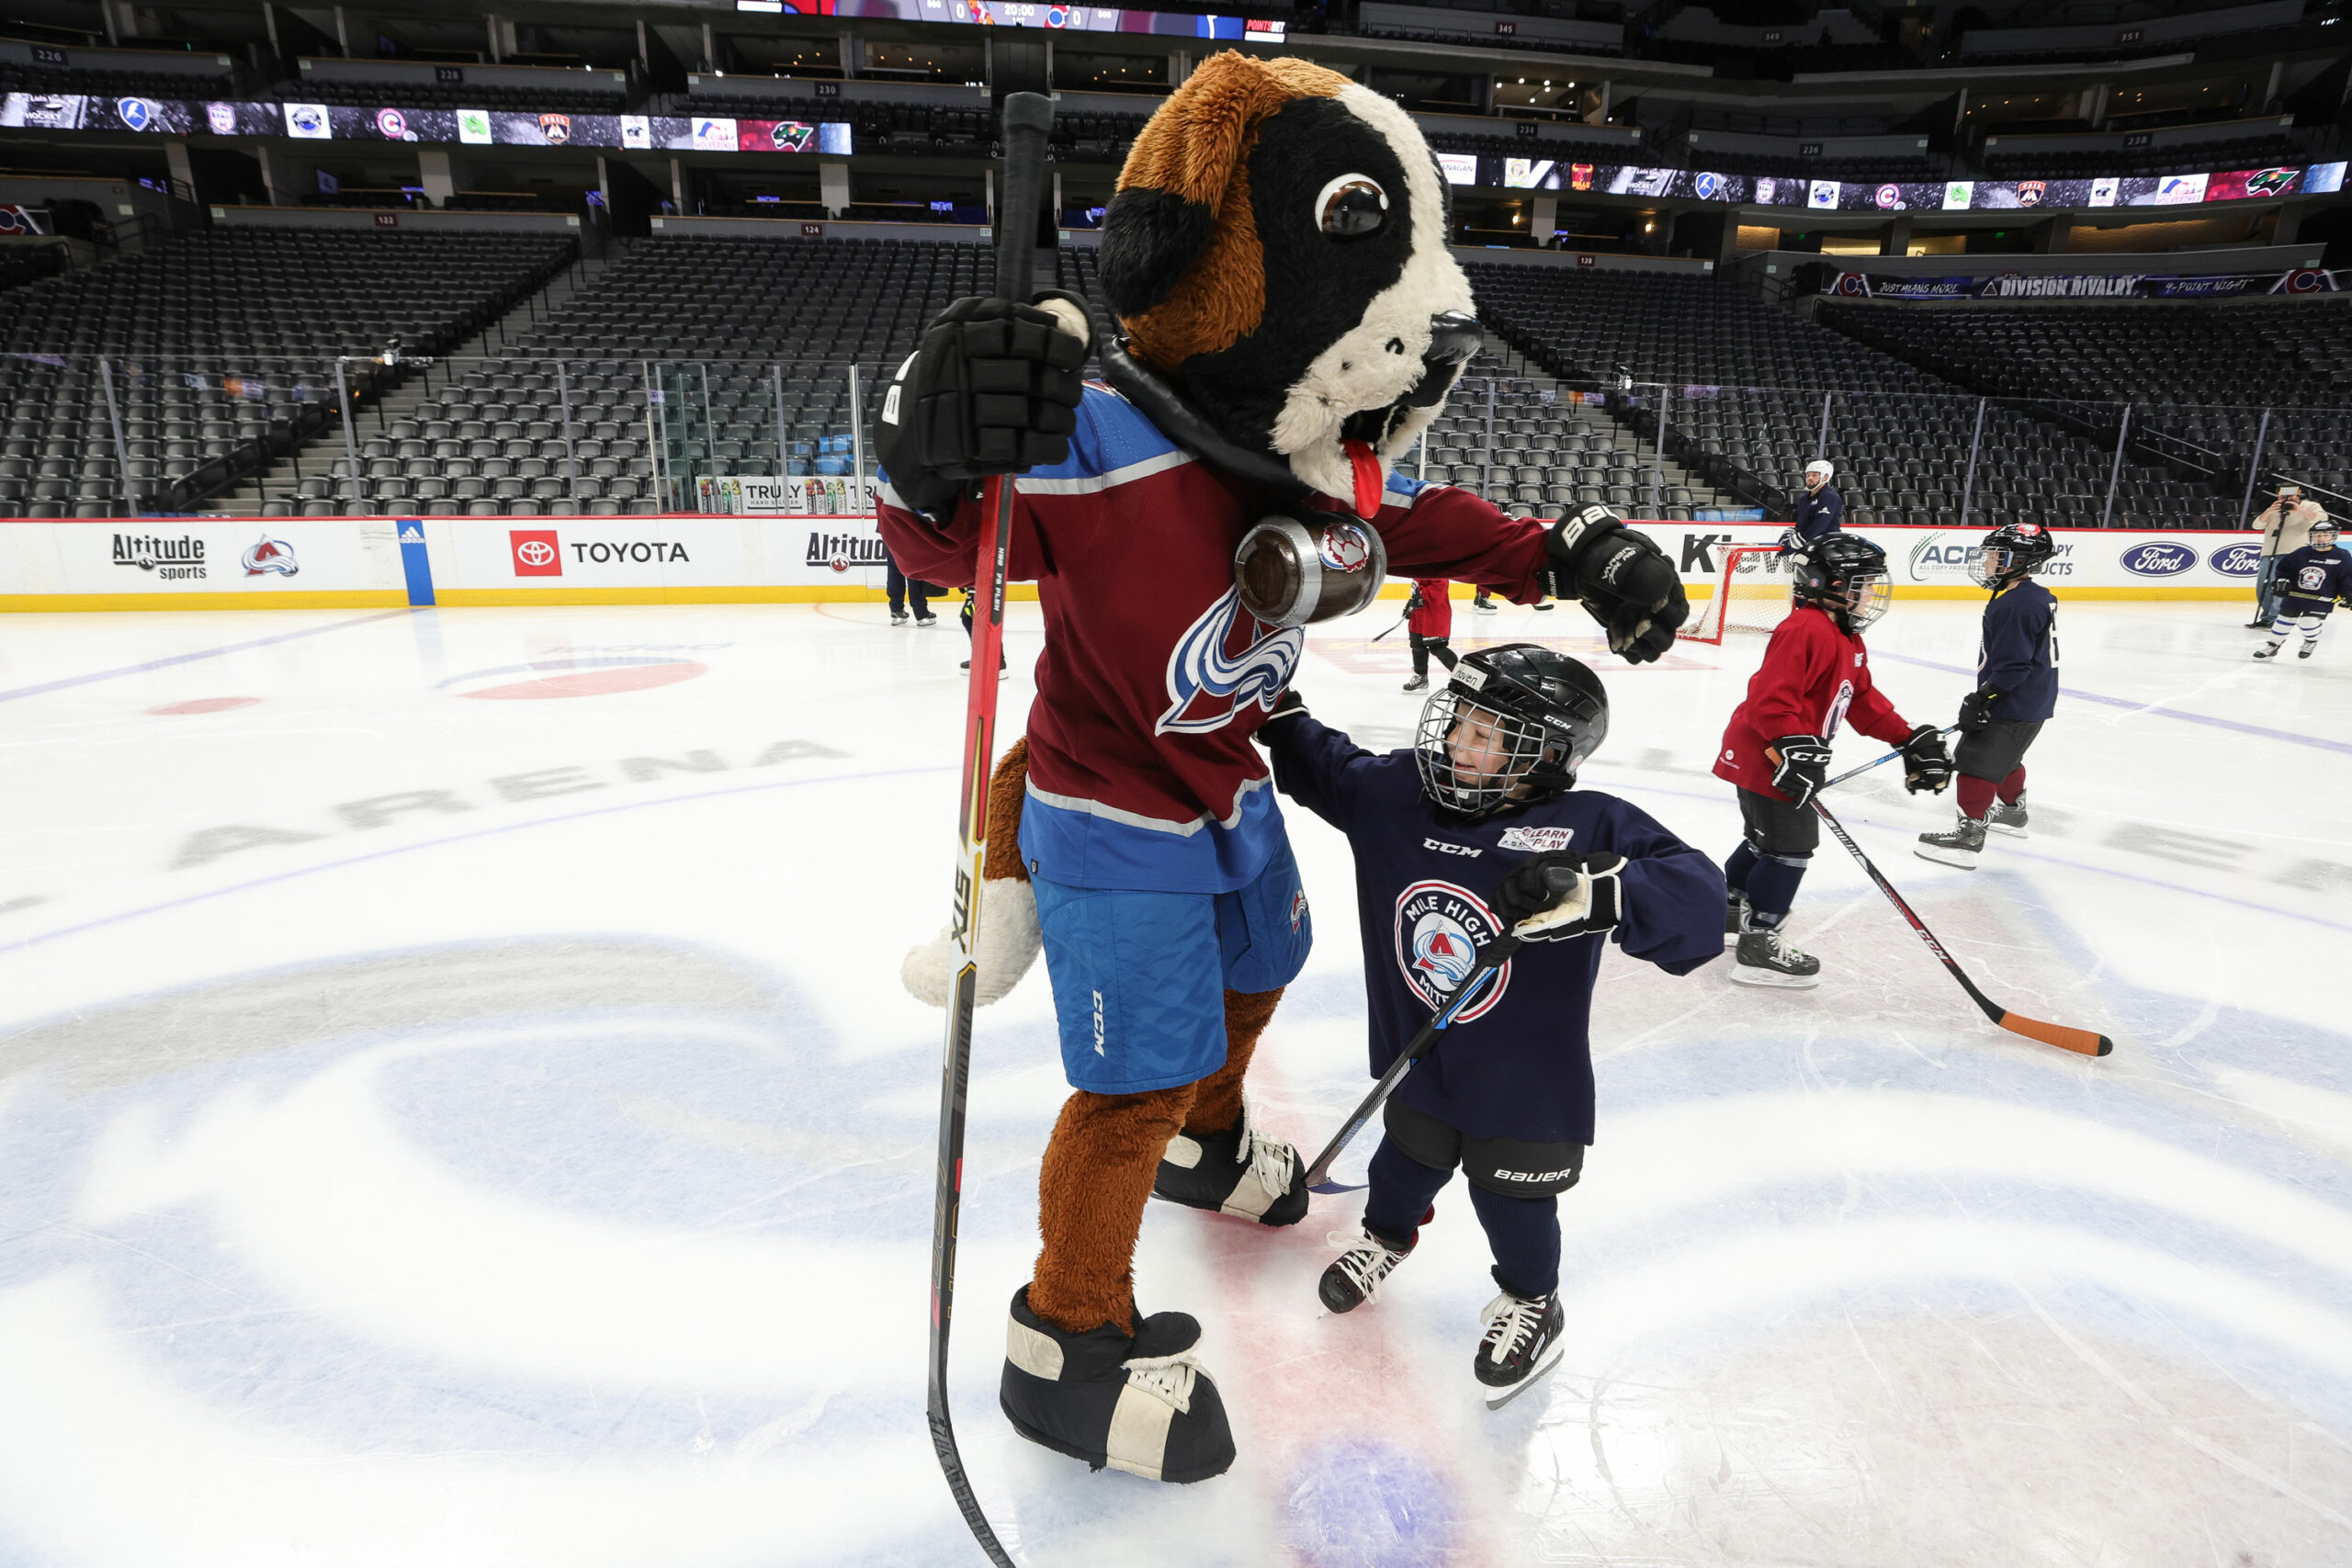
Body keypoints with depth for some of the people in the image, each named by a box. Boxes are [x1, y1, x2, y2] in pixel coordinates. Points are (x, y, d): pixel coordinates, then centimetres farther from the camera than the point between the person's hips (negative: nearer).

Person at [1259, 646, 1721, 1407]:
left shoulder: (1590, 827, -25)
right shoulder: (1395, 790, -11)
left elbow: (1699, 897, -35)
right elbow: (1324, 768, 8)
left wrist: (1591, 890, -50)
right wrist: (1280, 714, -4)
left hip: (1523, 1085, -4)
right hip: (1417, 1060, 4)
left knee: (1512, 1199, 17)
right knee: (1408, 1159, 26)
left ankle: (1530, 1303, 48)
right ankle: (1385, 1235, 60)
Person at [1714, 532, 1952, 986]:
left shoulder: (1846, 638, 14)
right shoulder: (1806, 630, -21)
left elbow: (1863, 700, 19)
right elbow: (1770, 698, -29)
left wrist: (1911, 738, 13)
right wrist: (1793, 749, -35)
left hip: (1786, 756, 11)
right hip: (1764, 755, -11)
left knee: (1769, 837, 21)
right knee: (1792, 842, -6)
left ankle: (1724, 912, 35)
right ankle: (1757, 946, 2)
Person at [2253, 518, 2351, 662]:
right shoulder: (2302, 553, 0)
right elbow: (2284, 567, 11)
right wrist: (2282, 581, -3)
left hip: (2320, 600, -3)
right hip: (2294, 595, 3)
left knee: (2308, 621, -15)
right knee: (2284, 618, 8)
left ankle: (2311, 642, 17)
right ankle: (2273, 645, 24)